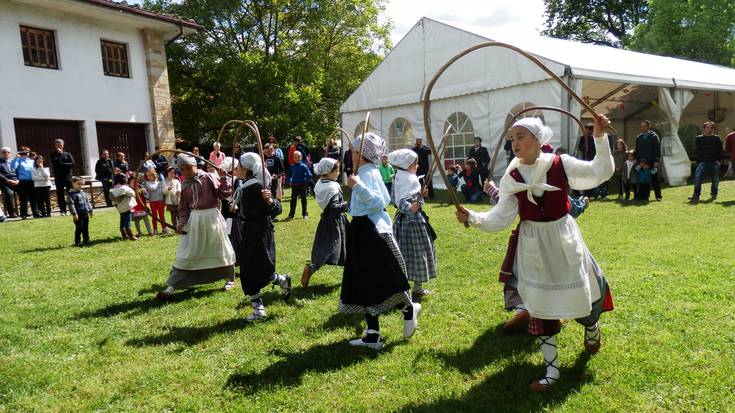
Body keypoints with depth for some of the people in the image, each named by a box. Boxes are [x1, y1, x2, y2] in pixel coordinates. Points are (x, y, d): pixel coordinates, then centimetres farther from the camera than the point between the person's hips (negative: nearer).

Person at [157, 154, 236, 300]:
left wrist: (223, 177, -16)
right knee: (185, 254, 4)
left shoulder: (210, 178, -6)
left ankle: (230, 279, 29)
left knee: (222, 250, 10)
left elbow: (225, 193, -8)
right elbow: (184, 207, 8)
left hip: (211, 217, -3)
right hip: (194, 220, 3)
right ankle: (171, 286, 9)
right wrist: (181, 222, -4)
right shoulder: (185, 185, 6)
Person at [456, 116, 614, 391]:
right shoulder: (511, 178, -7)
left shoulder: (561, 164, -10)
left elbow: (601, 172, -5)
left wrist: (600, 138, -15)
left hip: (564, 240, 0)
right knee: (539, 304, 5)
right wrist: (474, 218, -24)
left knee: (581, 293, 12)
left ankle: (592, 329, 52)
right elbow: (501, 217, -9)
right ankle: (551, 368, 21)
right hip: (533, 245, 1)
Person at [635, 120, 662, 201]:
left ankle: (658, 196, 8)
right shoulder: (638, 137, 13)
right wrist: (636, 159, 4)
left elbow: (657, 149, -5)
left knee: (655, 180, 2)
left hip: (652, 162, -4)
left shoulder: (654, 136, 0)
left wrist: (656, 161, -13)